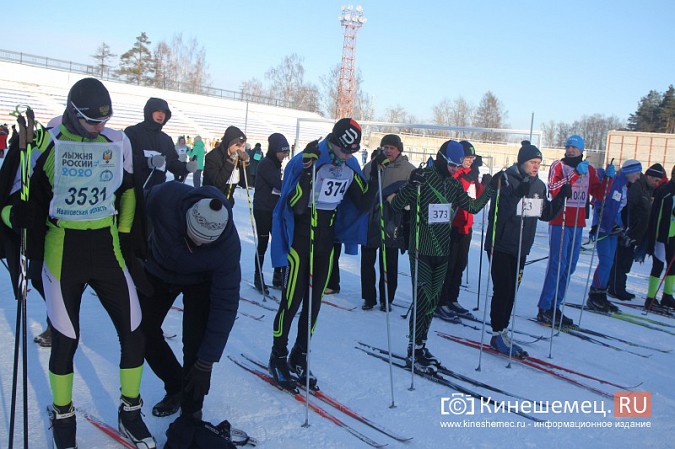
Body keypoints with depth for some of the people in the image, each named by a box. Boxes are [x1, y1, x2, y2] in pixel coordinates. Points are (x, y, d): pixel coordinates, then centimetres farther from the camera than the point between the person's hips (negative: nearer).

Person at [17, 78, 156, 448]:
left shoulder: (118, 142, 1)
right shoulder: (47, 142, -7)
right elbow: (29, 198, 1)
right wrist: (31, 246, -5)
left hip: (107, 249, 3)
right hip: (61, 253, -2)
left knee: (133, 334, 1)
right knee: (65, 340, 5)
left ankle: (130, 411, 23)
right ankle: (63, 417, 31)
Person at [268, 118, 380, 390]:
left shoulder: (351, 165, 0)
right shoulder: (308, 160, -18)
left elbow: (363, 204, 3)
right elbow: (295, 207, -25)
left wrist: (376, 175, -7)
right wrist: (307, 171, -36)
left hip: (327, 242, 5)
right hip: (300, 242, -5)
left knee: (314, 302, 11)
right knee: (291, 301, -1)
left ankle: (299, 357, 25)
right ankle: (277, 359, 18)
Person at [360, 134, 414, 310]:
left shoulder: (409, 170, -2)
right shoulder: (370, 166, 4)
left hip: (392, 224, -2)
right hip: (370, 222, 2)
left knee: (389, 264, 8)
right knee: (367, 261, 8)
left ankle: (386, 299, 22)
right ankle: (368, 297, 22)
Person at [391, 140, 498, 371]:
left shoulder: (454, 185, 11)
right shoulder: (423, 178, -10)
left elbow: (473, 207, 19)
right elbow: (396, 206, -16)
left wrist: (491, 188, 12)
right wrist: (411, 185, -32)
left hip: (442, 252, 7)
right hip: (421, 250, -7)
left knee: (433, 300, 11)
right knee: (423, 299, -8)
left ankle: (420, 345, 23)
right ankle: (413, 351, 4)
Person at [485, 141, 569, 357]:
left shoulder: (539, 185, 8)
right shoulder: (507, 181, -13)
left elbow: (546, 215, 13)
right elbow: (498, 212, -23)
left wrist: (561, 197, 0)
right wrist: (518, 194, -33)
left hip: (521, 249, 6)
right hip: (501, 246, -6)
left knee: (511, 292, 11)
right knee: (503, 290, -6)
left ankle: (502, 333, 20)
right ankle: (497, 335, 5)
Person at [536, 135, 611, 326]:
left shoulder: (589, 169, 13)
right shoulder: (558, 165, -2)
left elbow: (599, 194, 11)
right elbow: (553, 189, -19)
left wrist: (607, 178, -4)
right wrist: (576, 174, -24)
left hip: (578, 224, 6)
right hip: (559, 222, -6)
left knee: (569, 267, 8)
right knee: (557, 265, -11)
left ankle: (554, 306, 17)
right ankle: (544, 308, -6)